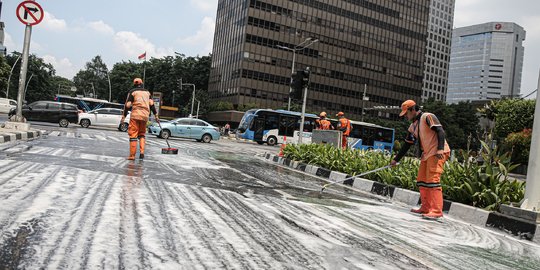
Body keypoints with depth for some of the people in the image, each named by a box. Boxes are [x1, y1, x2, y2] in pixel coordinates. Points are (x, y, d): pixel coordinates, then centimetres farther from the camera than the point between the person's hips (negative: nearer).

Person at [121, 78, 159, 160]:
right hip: (145, 115, 4)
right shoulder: (147, 92, 17)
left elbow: (128, 105, -2)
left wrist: (124, 116, 2)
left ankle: (132, 155, -3)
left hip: (135, 115, -4)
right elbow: (151, 104, 9)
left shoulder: (132, 92, 6)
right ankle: (142, 152, 2)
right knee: (142, 134, 16)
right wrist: (156, 115, 12)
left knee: (133, 134, -1)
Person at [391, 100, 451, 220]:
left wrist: (440, 149, -28)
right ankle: (426, 208, 16)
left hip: (438, 153, -9)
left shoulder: (427, 117, -6)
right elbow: (407, 145, 22)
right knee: (421, 181, 9)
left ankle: (437, 211, -15)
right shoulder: (413, 126, 18)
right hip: (426, 154, 9)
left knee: (433, 180, -15)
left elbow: (440, 131, -16)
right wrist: (396, 159, 21)